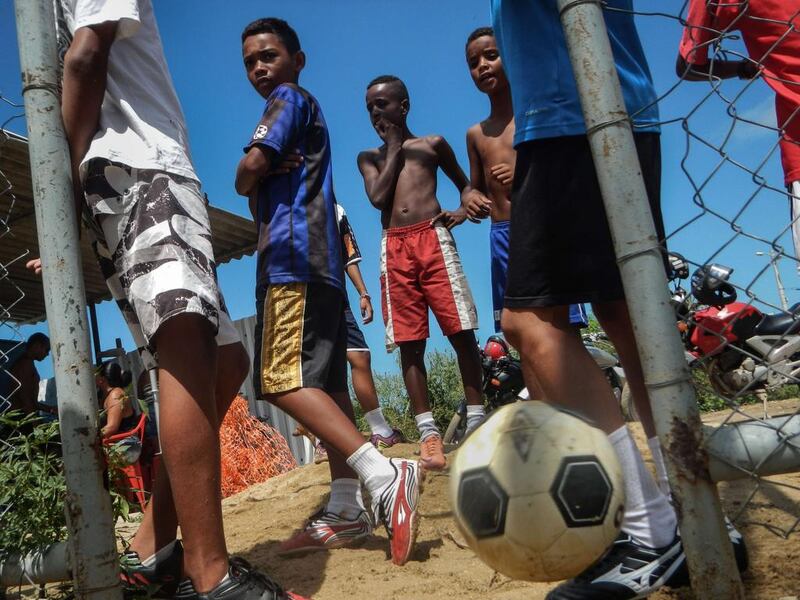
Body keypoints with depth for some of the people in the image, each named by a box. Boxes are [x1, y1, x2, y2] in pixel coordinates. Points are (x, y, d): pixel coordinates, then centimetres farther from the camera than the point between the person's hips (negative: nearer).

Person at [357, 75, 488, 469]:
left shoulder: (432, 144, 17)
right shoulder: (369, 157, 19)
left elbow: (465, 184, 23)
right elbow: (378, 197, 1)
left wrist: (463, 210, 2)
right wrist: (394, 149, 8)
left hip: (432, 238, -1)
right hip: (394, 249, 2)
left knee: (461, 332, -6)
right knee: (409, 343, -2)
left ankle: (476, 422, 3)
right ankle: (429, 433, 1)